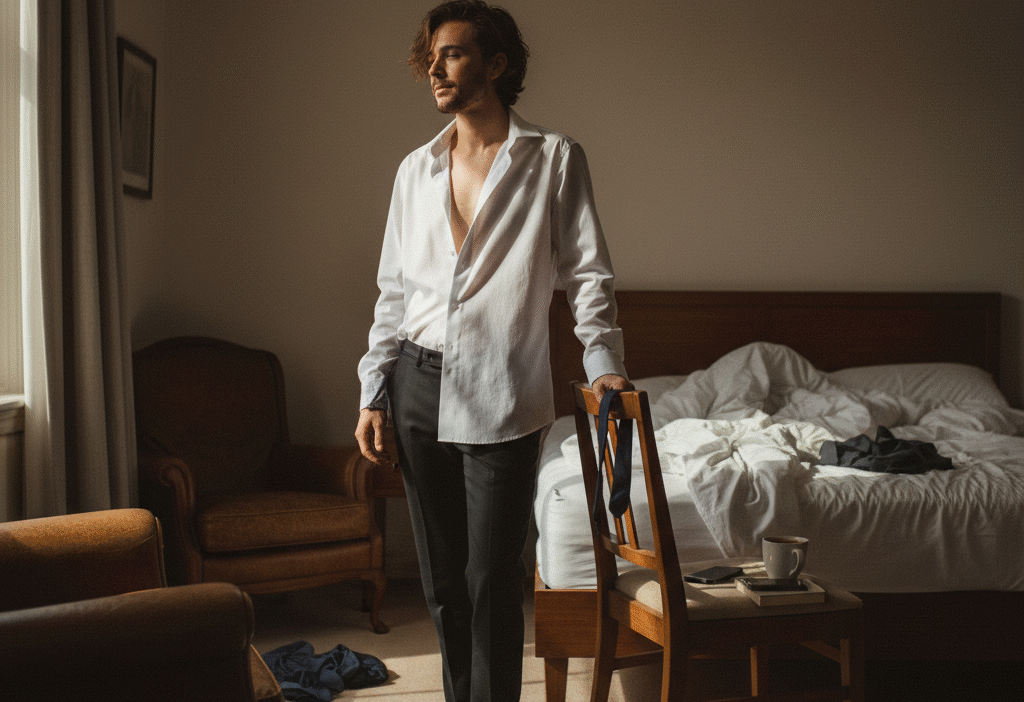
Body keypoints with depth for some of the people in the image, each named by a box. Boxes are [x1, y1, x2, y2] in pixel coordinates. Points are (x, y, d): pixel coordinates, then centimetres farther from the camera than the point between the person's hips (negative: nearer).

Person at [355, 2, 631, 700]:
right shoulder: (416, 169, 11)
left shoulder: (555, 158, -1)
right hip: (419, 387, 5)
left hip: (501, 397, -4)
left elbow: (588, 273, -1)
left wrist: (604, 363, -15)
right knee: (443, 580, 12)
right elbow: (394, 291, 13)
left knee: (492, 583, -2)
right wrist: (374, 393, 8)